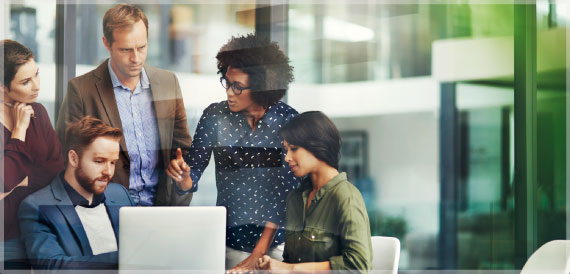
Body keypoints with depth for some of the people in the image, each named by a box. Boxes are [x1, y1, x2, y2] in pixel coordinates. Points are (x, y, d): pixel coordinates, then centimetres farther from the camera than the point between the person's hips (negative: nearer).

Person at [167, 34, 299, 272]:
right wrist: (183, 175, -27)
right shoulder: (215, 116, -6)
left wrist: (259, 253, -14)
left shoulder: (287, 119, -10)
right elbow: (191, 180, -2)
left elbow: (287, 189, -11)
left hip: (277, 241, -1)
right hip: (231, 240, 1)